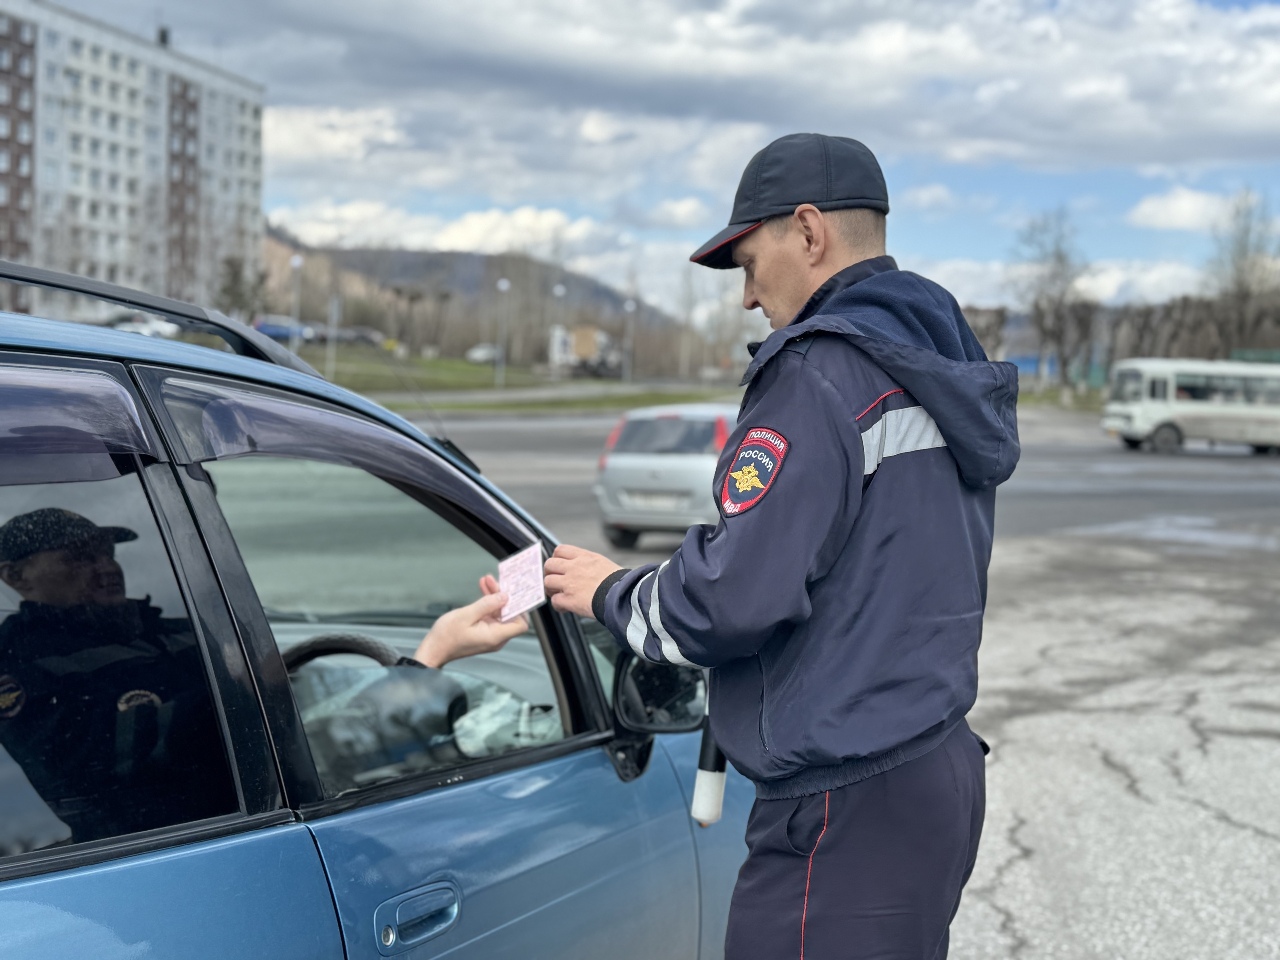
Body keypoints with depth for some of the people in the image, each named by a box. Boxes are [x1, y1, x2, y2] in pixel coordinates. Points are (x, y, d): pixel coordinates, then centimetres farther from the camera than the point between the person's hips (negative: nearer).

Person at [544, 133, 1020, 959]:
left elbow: (736, 596, -21)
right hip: (939, 770, 10)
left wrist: (613, 595, -2)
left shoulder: (822, 373, -15)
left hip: (847, 809, -10)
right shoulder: (942, 378, 15)